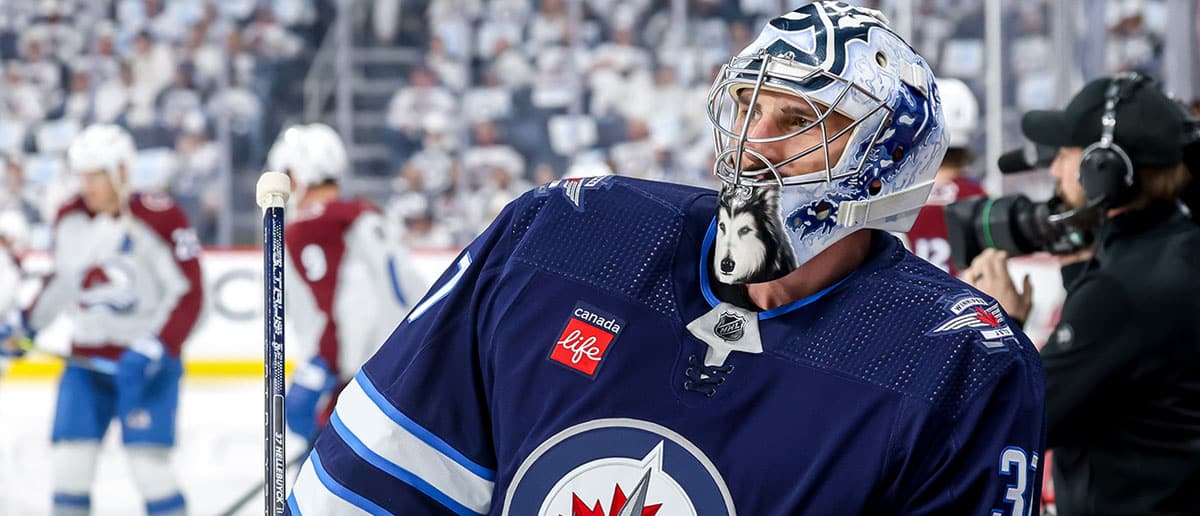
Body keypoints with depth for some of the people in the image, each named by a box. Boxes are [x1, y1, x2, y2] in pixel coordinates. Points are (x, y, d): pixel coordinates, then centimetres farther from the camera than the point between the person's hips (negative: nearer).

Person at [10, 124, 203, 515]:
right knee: (69, 462, -2)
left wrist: (156, 348, -22)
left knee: (148, 462, -14)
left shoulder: (159, 217, -13)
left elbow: (189, 294, -13)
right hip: (87, 360, 5)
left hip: (148, 360, -5)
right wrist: (27, 322, 19)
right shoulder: (69, 219, 4)